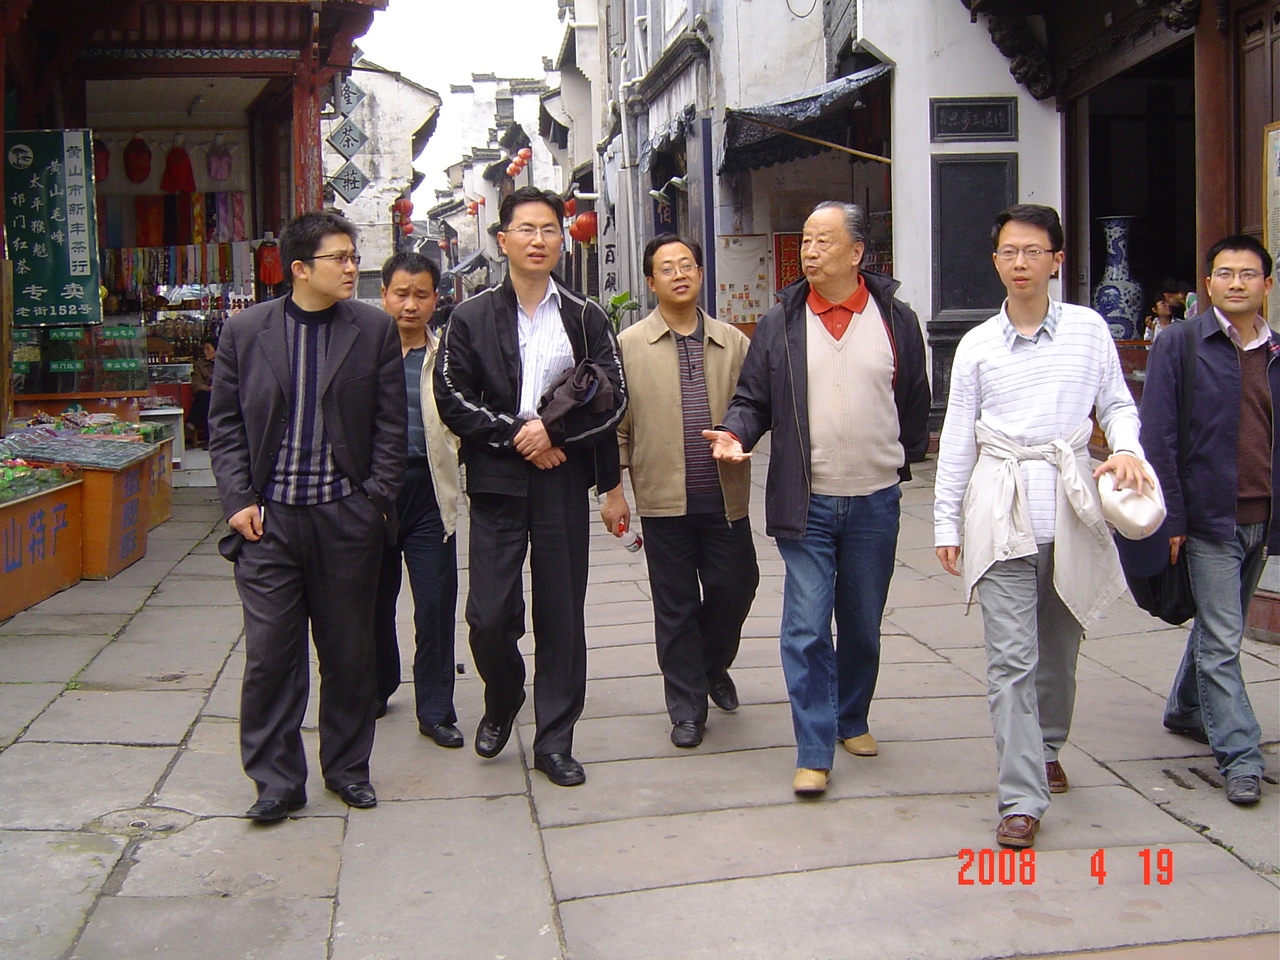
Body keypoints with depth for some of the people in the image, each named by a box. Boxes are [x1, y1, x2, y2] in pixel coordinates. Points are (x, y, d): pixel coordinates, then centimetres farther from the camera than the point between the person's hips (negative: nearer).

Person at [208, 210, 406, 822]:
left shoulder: (374, 330, 2)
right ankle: (277, 780, 14)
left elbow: (390, 424, 2)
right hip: (268, 519, 0)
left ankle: (347, 767, 26)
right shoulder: (245, 330, 4)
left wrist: (377, 500, -5)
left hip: (348, 518, 0)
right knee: (270, 654, 1)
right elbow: (225, 424, 6)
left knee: (349, 651, 10)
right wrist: (238, 499, -4)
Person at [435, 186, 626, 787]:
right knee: (489, 616, -4)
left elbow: (612, 400, 3)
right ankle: (502, 702, 27)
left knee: (561, 615, 4)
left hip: (563, 481, 1)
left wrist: (553, 431, -11)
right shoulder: (471, 318, 5)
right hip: (496, 482, -1)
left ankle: (554, 740, 17)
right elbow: (453, 400, -1)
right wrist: (516, 435, -10)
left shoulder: (586, 319, 9)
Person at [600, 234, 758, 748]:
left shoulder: (733, 342, 9)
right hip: (663, 498, -2)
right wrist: (613, 491, 0)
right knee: (676, 607, 6)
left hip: (725, 496, 2)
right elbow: (616, 421, 3)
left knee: (736, 588, 6)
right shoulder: (629, 344, 3)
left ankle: (714, 665, 36)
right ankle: (687, 705, 20)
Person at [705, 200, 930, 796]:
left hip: (875, 501, 1)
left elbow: (915, 399, 13)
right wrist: (736, 432, -14)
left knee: (862, 627, 14)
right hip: (805, 502, -1)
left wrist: (905, 458, 16)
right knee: (806, 629, -5)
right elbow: (753, 399, 5)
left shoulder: (896, 320, 3)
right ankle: (814, 751, 2)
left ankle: (852, 720, 35)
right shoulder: (780, 325, 1)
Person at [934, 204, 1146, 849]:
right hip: (1002, 512, -1)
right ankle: (1022, 798, -4)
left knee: (1060, 644, 14)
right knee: (1011, 657, -6)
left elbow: (1117, 403, 10)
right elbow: (957, 439, 6)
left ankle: (1046, 748, 39)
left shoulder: (1088, 330, 4)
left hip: (1071, 505, 1)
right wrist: (947, 523, 5)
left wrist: (1126, 446, -12)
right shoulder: (977, 345, 4)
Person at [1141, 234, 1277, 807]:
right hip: (1210, 519, -5)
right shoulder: (1180, 344, -5)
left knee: (1218, 627, 18)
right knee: (1222, 642, -4)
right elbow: (1158, 436, -8)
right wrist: (1170, 517, -13)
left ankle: (1185, 710, 39)